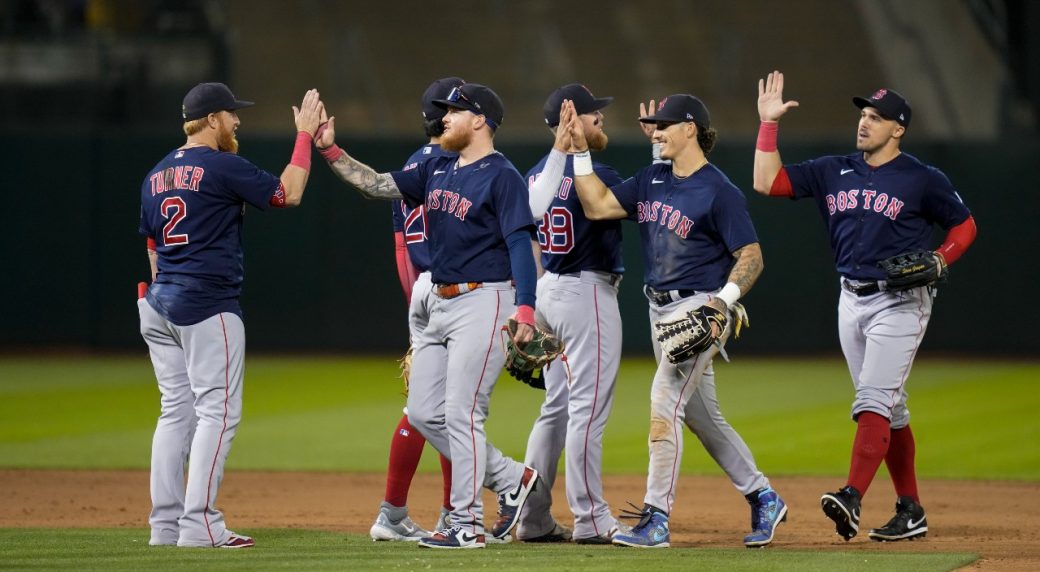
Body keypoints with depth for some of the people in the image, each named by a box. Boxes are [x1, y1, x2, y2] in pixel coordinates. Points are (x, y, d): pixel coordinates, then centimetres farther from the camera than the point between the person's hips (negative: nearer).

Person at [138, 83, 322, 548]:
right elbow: (288, 194, -5)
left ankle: (165, 524, 7)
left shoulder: (156, 176, 15)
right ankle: (199, 524, -13)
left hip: (159, 305, 8)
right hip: (207, 307, -8)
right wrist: (304, 135, 4)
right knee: (218, 411, -6)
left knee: (176, 411, 10)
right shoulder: (223, 166, -10)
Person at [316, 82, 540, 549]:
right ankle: (510, 480, 18)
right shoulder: (438, 171, 13)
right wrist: (330, 151, 3)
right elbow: (376, 186, 13)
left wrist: (525, 311, -27)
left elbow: (521, 244, -18)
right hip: (440, 305, 9)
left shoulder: (501, 177, -11)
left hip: (483, 302, -9)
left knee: (461, 413, -9)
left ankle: (467, 525, -3)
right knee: (424, 413, 8)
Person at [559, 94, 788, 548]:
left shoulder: (719, 191, -13)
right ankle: (763, 499, 25)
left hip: (699, 310, -9)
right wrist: (580, 151, 0)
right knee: (702, 416, 13)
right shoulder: (652, 180, 10)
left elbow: (751, 256, -14)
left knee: (664, 402, -16)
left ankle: (656, 519, -14)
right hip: (660, 309, 9)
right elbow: (597, 206, 6)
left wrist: (724, 299, -28)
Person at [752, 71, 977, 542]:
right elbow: (768, 182, 3)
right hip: (852, 302, 6)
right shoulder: (834, 172, 8)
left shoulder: (923, 180, -5)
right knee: (889, 410, 9)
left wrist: (938, 262, -13)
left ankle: (851, 499, -30)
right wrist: (768, 122, -2)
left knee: (874, 400, -17)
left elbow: (964, 225, 4)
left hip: (899, 303, -6)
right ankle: (910, 511, 14)